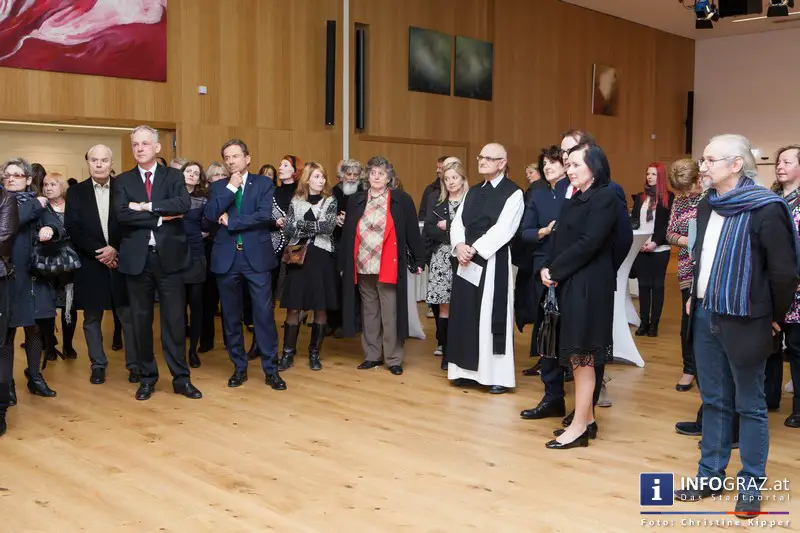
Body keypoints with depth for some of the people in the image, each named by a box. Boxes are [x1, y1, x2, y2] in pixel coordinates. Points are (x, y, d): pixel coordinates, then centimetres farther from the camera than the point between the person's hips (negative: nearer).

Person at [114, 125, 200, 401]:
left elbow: (183, 204, -14)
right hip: (137, 258, 1)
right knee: (141, 319, 9)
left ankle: (181, 378, 13)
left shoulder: (174, 176, 5)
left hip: (169, 256, -1)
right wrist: (160, 217, -14)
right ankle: (147, 377, 21)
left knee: (174, 318, 4)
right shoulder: (123, 180, 6)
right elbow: (121, 215, -10)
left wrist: (146, 206, -16)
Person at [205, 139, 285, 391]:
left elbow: (264, 215, -12)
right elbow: (210, 214, -7)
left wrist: (230, 221, -10)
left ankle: (271, 369, 7)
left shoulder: (263, 183, 3)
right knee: (231, 316, 8)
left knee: (264, 314, -2)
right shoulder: (218, 187, 10)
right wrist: (231, 187, -10)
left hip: (256, 257, -2)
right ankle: (239, 367, 21)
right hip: (226, 258, 3)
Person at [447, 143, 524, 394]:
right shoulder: (473, 191, 16)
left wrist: (474, 249, -18)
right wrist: (460, 246, -10)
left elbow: (503, 230, -16)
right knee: (466, 315, 8)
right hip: (467, 260, 6)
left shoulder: (513, 193, -5)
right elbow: (458, 222, 9)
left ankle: (497, 376, 5)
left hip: (494, 262, -6)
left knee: (492, 316, -4)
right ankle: (469, 370, 18)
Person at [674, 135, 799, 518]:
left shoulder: (765, 208, -16)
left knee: (749, 406, 6)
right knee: (714, 401, 15)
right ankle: (709, 476, 26)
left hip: (743, 322, -6)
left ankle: (751, 487, 19)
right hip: (706, 316, 7)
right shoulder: (707, 206, 6)